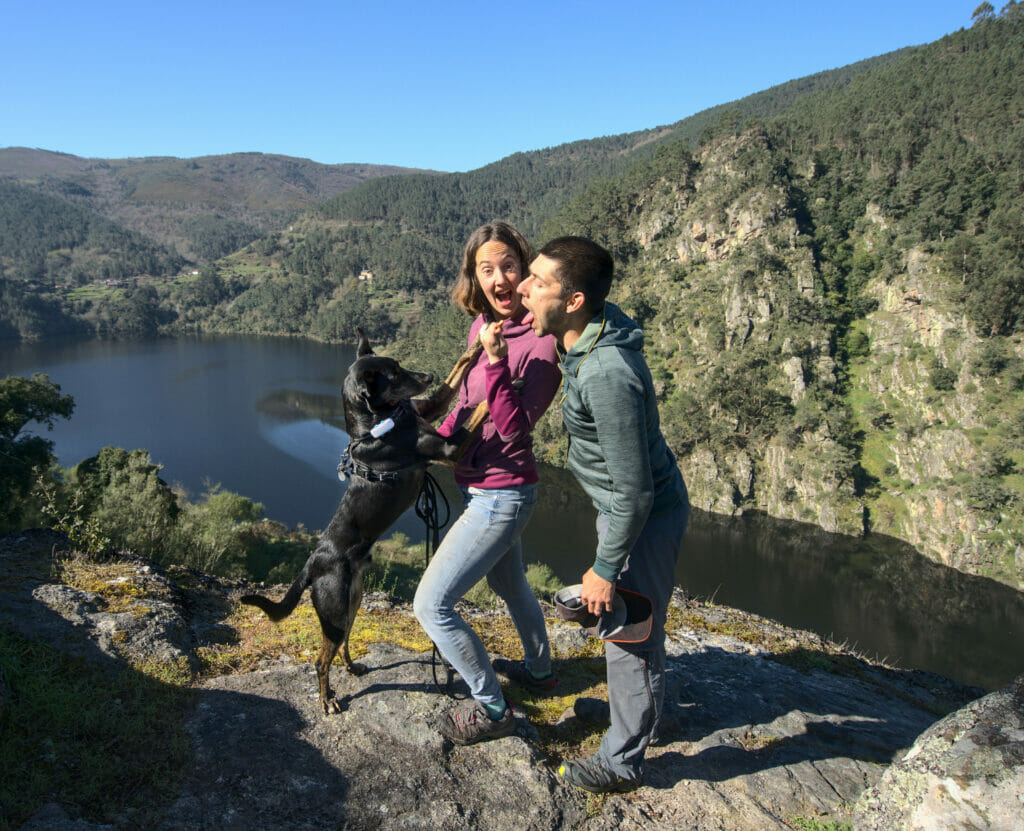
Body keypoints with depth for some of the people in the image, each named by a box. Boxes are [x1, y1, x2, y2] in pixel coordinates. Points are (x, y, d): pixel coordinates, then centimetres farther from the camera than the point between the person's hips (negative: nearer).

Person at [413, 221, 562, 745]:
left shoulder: (539, 342, -22)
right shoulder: (483, 324, 1)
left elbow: (515, 427, -27)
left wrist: (495, 361, -36)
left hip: (501, 495, -9)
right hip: (477, 484, 9)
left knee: (431, 604, -4)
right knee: (509, 583, 28)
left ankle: (491, 710, 14)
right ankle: (539, 669, 53)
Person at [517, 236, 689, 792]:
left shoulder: (607, 375, -36)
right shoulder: (585, 337, -6)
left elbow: (634, 491, -31)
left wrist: (605, 568, -20)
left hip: (646, 515, -10)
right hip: (624, 503, 10)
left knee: (628, 637, 8)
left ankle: (622, 761, 31)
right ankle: (646, 713, 55)